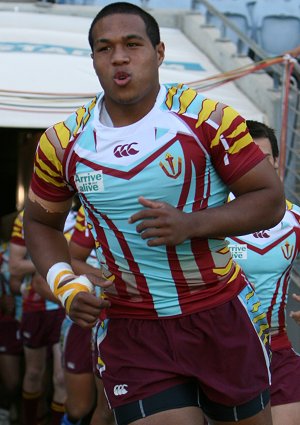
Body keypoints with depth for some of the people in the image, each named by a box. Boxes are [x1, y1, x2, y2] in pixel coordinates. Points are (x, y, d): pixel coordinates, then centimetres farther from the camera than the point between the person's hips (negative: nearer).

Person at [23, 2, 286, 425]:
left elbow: (270, 199, -6)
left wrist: (191, 224, -22)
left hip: (223, 318, 0)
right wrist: (65, 285, -4)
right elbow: (41, 222, 15)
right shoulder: (62, 143, 0)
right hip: (130, 335, 1)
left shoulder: (209, 118, -8)